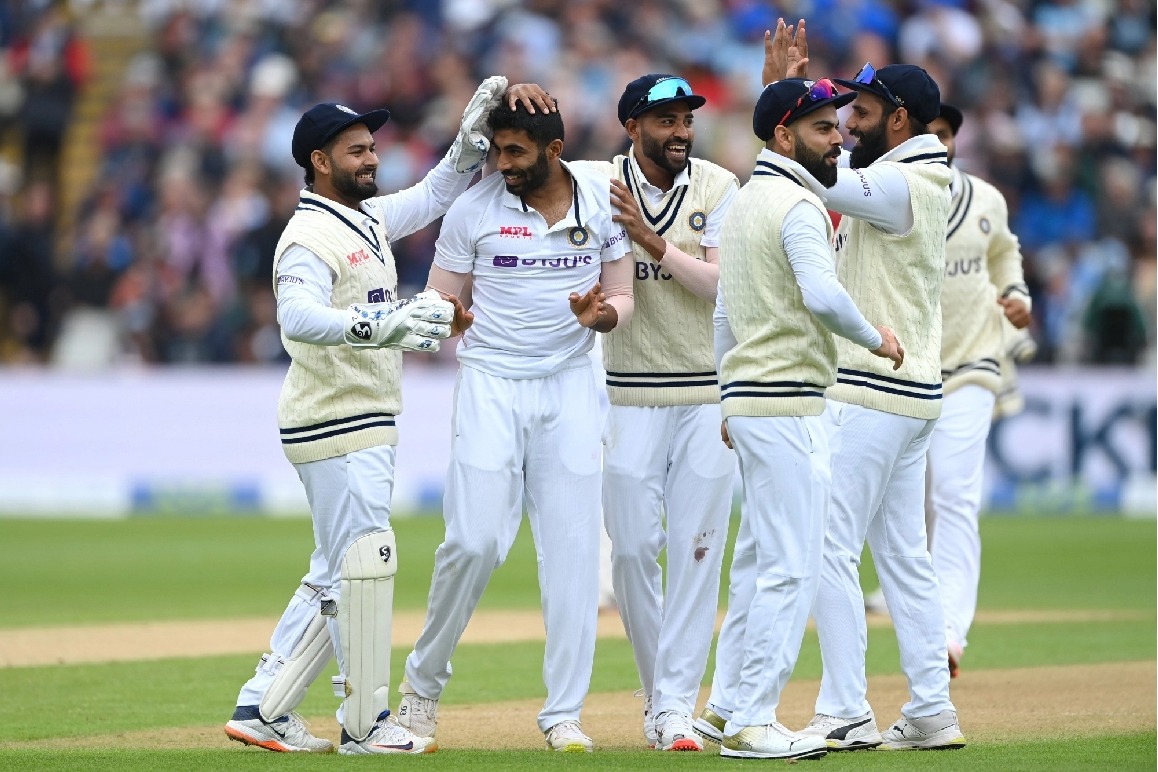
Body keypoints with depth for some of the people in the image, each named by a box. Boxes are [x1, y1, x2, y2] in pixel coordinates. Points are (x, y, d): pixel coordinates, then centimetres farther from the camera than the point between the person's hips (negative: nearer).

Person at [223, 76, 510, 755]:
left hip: (367, 428, 10)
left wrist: (474, 134, 8)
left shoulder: (369, 219, 14)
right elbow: (298, 316, -34)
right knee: (365, 562, -8)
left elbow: (434, 196, 24)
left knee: (337, 574, 12)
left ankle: (263, 707, 15)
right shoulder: (310, 239, -16)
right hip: (336, 428, -10)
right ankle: (365, 723, -2)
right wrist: (376, 325, -48)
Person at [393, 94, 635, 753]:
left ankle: (565, 712, 5)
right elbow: (439, 305, 1)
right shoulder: (475, 208, -4)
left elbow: (623, 297, 8)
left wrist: (599, 314, -16)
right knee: (475, 543, -11)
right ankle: (424, 682, 9)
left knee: (573, 548, 0)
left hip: (570, 387, 2)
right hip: (491, 384, -2)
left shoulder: (603, 202, 2)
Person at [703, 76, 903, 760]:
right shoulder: (798, 206, -14)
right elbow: (821, 295, -30)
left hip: (746, 398, 10)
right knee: (791, 567, -8)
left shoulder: (745, 202, 17)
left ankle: (727, 707, 22)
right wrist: (876, 339, -14)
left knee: (758, 561, 17)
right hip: (787, 403, -10)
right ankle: (750, 723, -7)